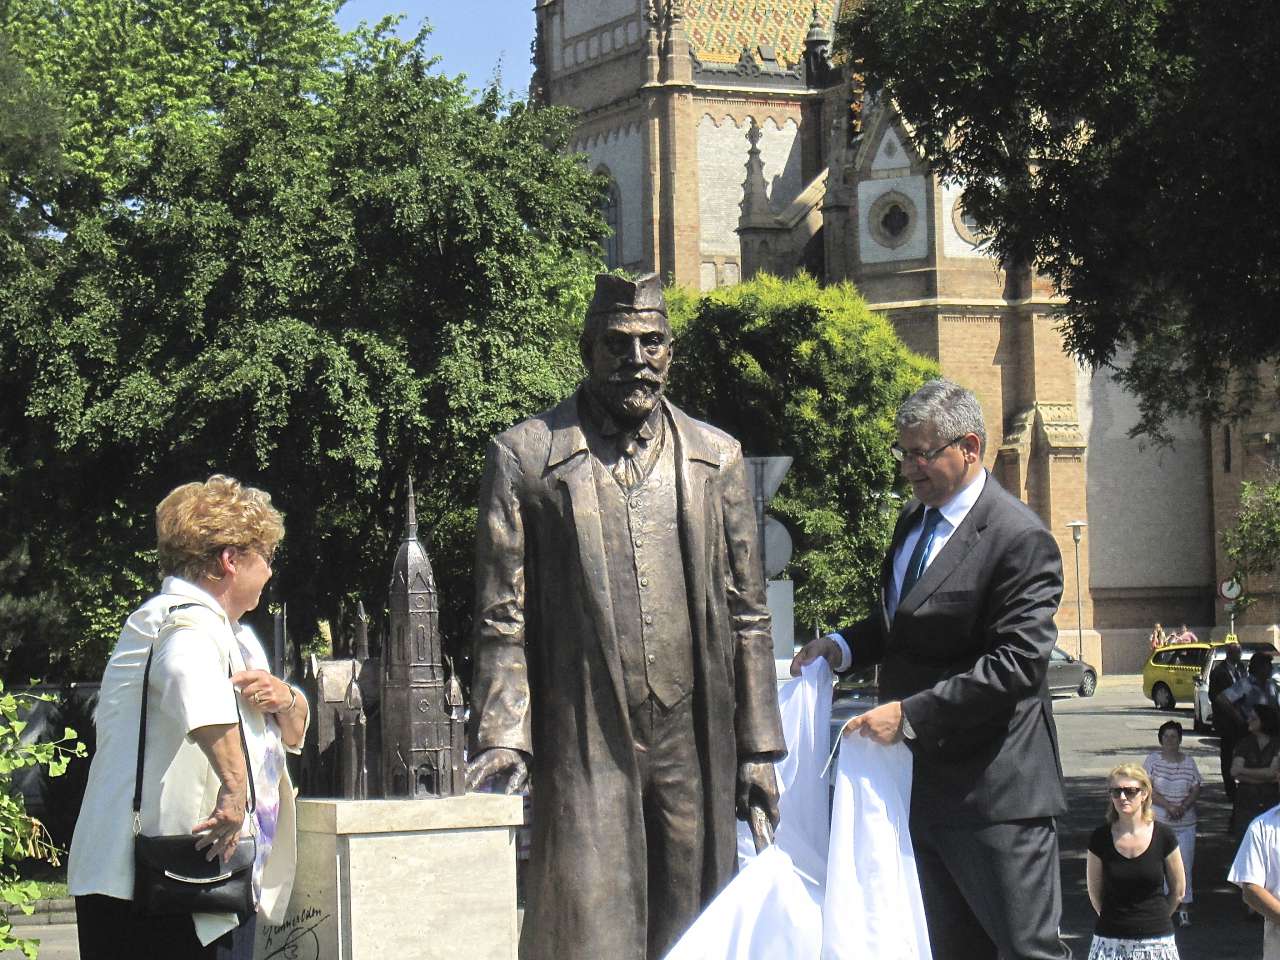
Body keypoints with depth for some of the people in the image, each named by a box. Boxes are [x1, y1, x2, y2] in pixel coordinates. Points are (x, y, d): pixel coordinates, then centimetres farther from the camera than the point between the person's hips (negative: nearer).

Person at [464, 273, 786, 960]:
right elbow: (502, 618, 2)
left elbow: (745, 616, 14)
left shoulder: (717, 458, 13)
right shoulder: (525, 456, 4)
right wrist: (500, 739, -8)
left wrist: (759, 750, 10)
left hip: (695, 749, 3)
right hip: (584, 752, -3)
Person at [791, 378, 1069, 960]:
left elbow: (1016, 664, -22)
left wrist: (910, 714, -24)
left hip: (993, 787, -9)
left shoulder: (1020, 540, -15)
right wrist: (844, 647, 5)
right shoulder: (914, 519, 13)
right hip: (922, 777, 9)